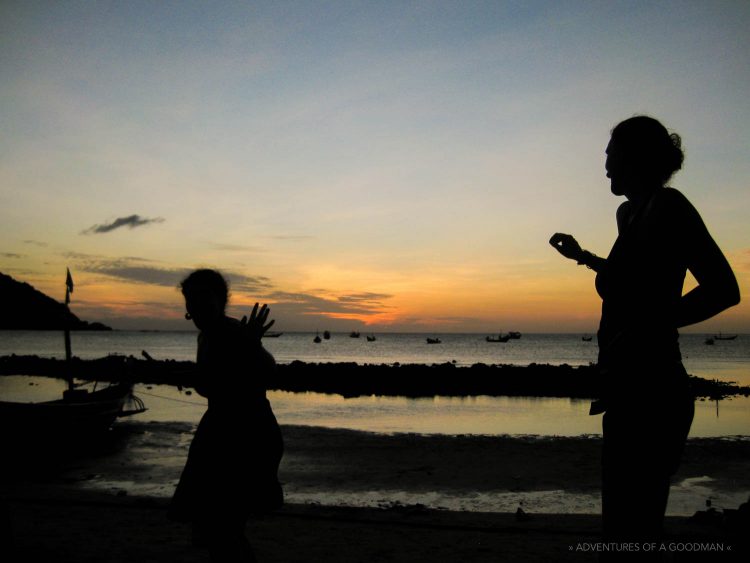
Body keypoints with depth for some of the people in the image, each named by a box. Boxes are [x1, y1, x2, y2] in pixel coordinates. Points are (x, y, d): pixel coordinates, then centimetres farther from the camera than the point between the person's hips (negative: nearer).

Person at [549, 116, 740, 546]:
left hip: (649, 388, -10)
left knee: (632, 529, -4)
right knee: (625, 524, 17)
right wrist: (583, 257, 39)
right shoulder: (630, 213, 15)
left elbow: (723, 289, -21)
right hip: (631, 387, 10)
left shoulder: (666, 206, -11)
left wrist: (642, 330, -22)